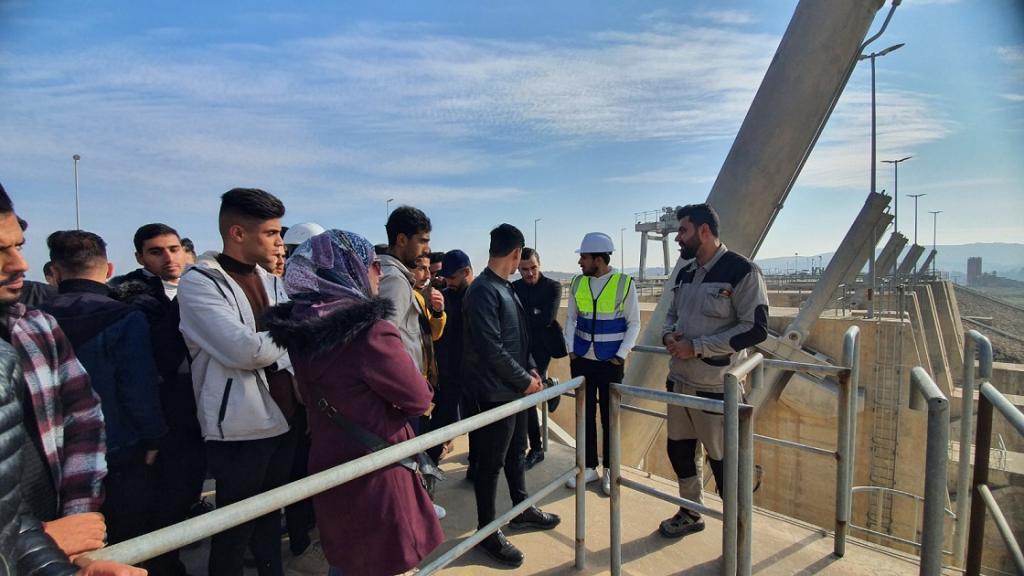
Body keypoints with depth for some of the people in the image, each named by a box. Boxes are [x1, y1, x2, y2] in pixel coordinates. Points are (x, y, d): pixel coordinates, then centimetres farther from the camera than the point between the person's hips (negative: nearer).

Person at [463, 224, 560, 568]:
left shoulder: (506, 288, 8)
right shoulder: (483, 291, -21)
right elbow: (491, 349, -25)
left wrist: (530, 370, 5)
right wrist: (526, 380, -15)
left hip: (514, 389, 9)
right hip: (495, 393, -9)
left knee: (516, 453, 23)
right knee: (491, 463, 6)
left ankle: (522, 509, 42)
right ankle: (487, 532, 24)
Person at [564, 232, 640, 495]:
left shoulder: (624, 284, -9)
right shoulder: (578, 283, 1)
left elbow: (634, 323, -2)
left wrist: (621, 355, -9)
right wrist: (570, 349, 0)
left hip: (610, 363, -3)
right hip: (581, 361, 3)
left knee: (609, 416, 9)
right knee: (585, 414, 11)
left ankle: (609, 470, 26)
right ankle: (589, 467, 27)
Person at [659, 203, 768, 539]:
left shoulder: (741, 271, -13)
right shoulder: (684, 274, 10)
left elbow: (755, 329, -18)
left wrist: (696, 347, -19)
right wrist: (668, 335, -2)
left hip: (716, 387, -7)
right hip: (679, 380, 7)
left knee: (723, 461, 4)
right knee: (678, 450, 18)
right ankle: (690, 514, 41)